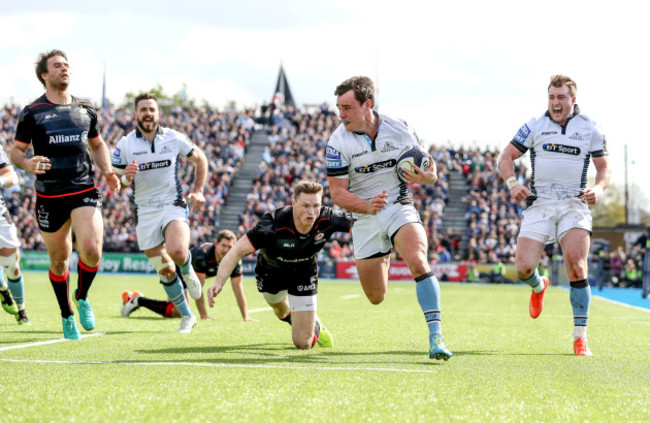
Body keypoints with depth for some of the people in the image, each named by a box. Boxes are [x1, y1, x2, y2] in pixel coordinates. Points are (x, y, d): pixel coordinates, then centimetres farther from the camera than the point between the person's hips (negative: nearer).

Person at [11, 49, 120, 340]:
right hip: (49, 196, -1)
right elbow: (16, 150, 4)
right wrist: (27, 163, -19)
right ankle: (67, 315, 27)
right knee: (59, 260, 6)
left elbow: (97, 144, 24)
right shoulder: (32, 112, 0)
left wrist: (107, 171, 7)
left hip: (85, 191, 1)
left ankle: (82, 299, 11)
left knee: (91, 250, -18)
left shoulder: (85, 108, 11)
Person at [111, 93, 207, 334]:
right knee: (165, 270, 4)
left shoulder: (174, 138, -1)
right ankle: (187, 317, 20)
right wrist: (126, 178, -21)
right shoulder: (125, 145, -2)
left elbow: (199, 160, 14)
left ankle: (187, 271, 7)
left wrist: (198, 191, 3)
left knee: (178, 252, -29)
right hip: (144, 212, 1)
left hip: (173, 205, -1)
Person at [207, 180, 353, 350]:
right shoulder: (273, 225, -41)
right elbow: (238, 250, -42)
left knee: (303, 343, -6)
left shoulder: (327, 219, -33)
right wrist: (219, 283, -54)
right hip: (271, 271, 0)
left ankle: (316, 326, 30)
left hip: (305, 272, 0)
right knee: (281, 311, 34)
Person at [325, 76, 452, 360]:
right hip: (364, 217, 1)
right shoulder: (338, 142, -10)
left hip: (400, 208, -1)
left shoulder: (401, 130, -6)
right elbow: (338, 193, -10)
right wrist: (367, 205, -28)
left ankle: (436, 336, -28)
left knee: (418, 262, -29)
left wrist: (426, 177, -20)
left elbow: (429, 170, 5)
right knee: (376, 297, 6)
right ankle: (383, 259, 43)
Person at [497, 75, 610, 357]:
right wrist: (512, 183, -11)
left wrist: (598, 188, -8)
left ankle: (580, 337, -10)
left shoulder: (589, 129, 6)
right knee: (523, 267, -11)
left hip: (574, 204, -1)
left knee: (576, 265, -19)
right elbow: (505, 158, 8)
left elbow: (604, 167, 13)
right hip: (539, 204, 1)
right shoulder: (535, 126, 6)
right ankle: (538, 287, 30)